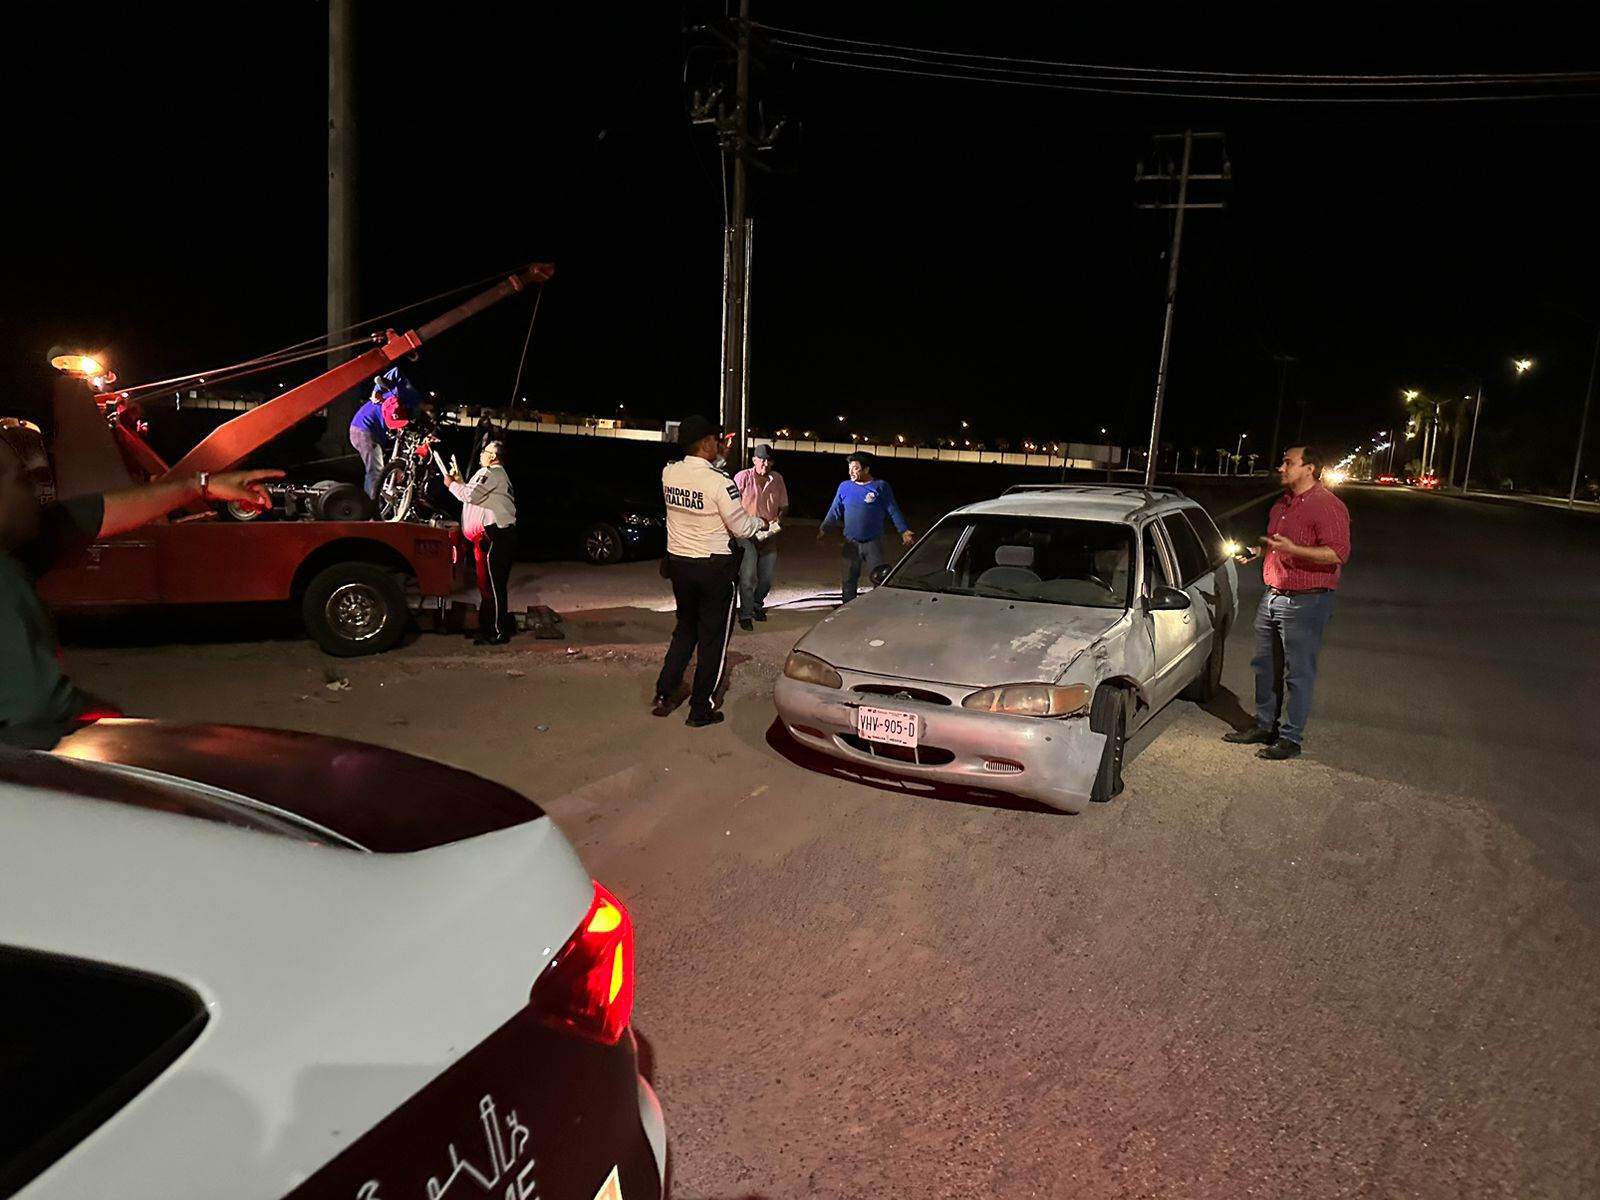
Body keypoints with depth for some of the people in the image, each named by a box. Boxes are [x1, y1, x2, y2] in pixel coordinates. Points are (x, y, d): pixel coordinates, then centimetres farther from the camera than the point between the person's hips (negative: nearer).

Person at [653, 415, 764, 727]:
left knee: (685, 629, 23)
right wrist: (761, 522, 7)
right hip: (713, 568, -6)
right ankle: (701, 710, 14)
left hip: (678, 562, 6)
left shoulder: (669, 473, -3)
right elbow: (741, 527, -12)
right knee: (713, 637, 8)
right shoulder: (719, 482, -21)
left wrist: (717, 458, 20)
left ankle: (663, 695, 20)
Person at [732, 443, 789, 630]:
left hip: (769, 536, 5)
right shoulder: (743, 477, -8)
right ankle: (745, 615, 1)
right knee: (747, 576, -9)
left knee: (766, 578, 14)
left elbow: (784, 505, 14)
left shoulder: (777, 479, 6)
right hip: (747, 535, -5)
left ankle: (757, 605, 37)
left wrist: (779, 517, -8)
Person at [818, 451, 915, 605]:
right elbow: (834, 512, 9)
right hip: (851, 543, 3)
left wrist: (904, 531, -7)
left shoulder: (881, 486, -2)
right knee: (849, 580, 9)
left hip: (873, 543, -3)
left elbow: (893, 511, -1)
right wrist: (823, 529, 0)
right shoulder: (844, 487, 6)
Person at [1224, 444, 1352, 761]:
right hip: (1272, 595, 9)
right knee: (1265, 665, 15)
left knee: (1298, 672, -1)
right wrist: (1259, 553, 13)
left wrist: (1292, 549, -31)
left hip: (1306, 601, -9)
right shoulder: (1282, 503, 15)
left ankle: (1291, 737, 6)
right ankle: (1264, 726, 27)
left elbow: (1338, 553, -23)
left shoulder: (1328, 506, -13)